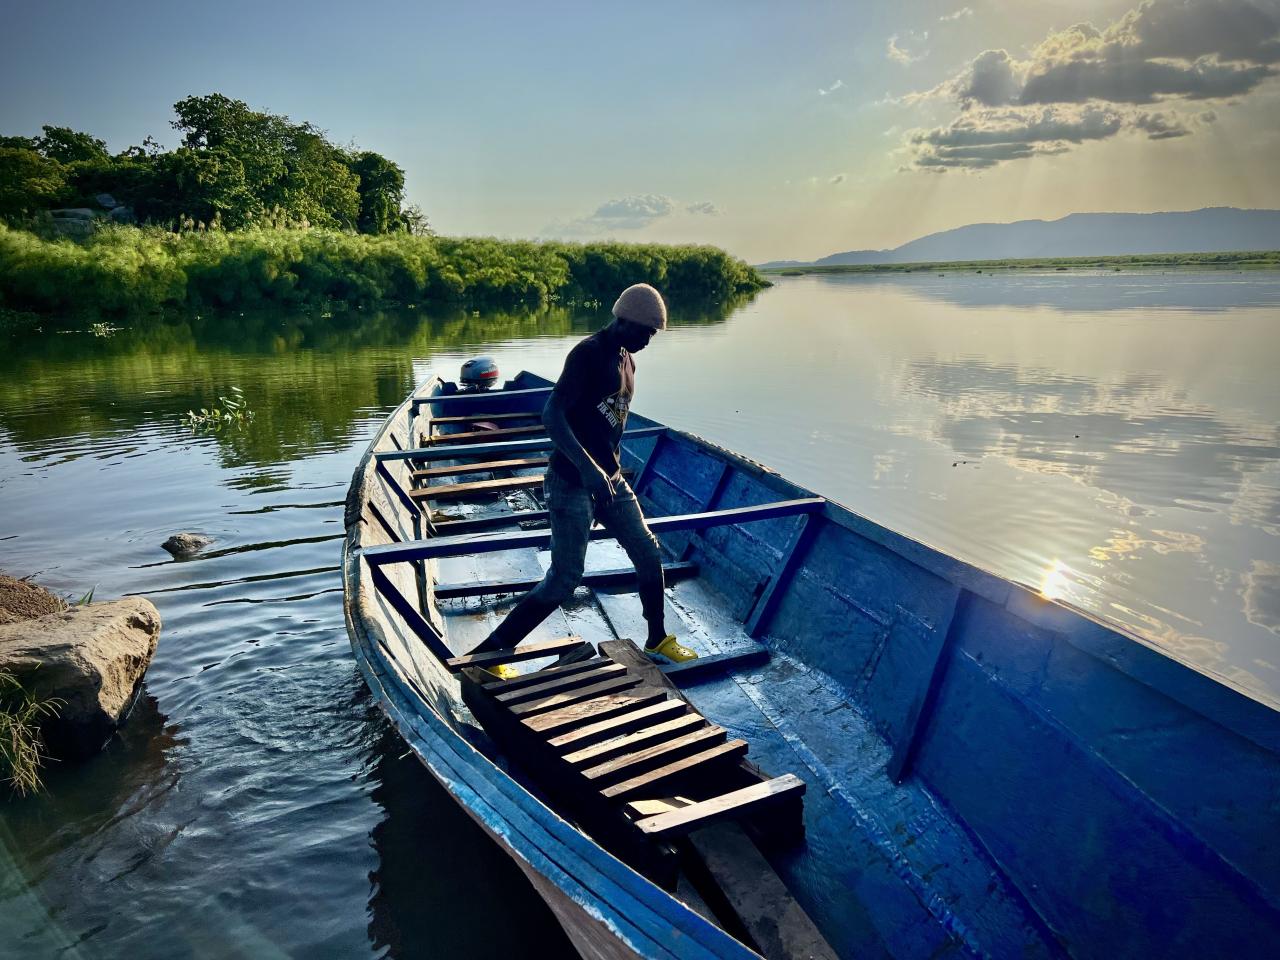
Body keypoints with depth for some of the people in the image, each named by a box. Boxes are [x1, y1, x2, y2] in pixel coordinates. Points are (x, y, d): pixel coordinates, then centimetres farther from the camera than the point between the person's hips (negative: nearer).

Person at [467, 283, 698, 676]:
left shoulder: (626, 359, 12)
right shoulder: (589, 353, -17)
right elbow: (551, 415, -26)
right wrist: (588, 469, -35)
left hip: (610, 481, 9)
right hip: (573, 484, -9)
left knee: (648, 553, 13)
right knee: (563, 580, -7)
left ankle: (658, 642, 31)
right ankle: (487, 655, 4)